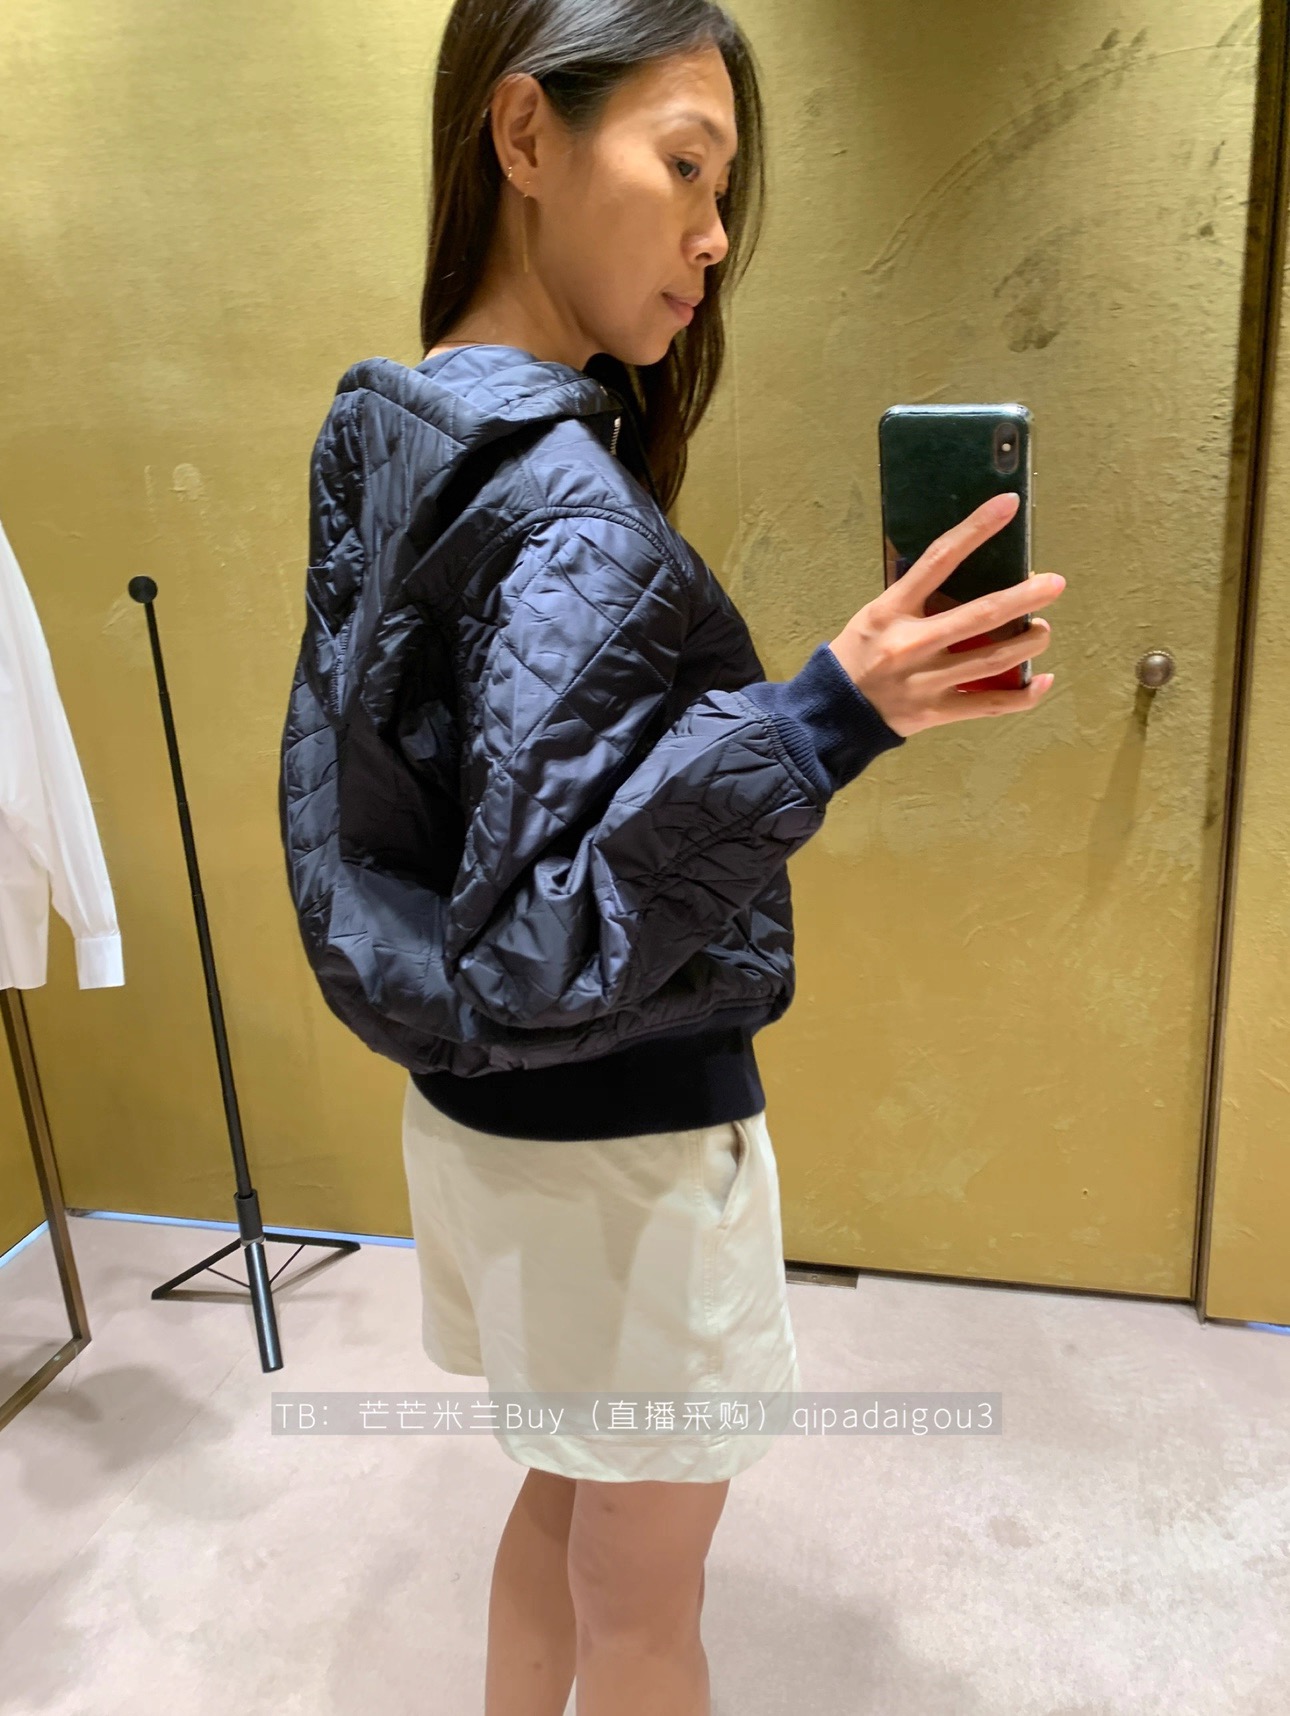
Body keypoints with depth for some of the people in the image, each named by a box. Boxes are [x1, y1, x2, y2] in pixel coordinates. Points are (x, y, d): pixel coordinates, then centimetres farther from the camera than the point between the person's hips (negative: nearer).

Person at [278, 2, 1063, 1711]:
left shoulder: (389, 439, 2)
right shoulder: (572, 508, -25)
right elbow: (541, 942, -29)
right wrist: (821, 722, -36)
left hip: (477, 1112, 8)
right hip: (617, 1148, -8)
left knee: (565, 1497, 30)